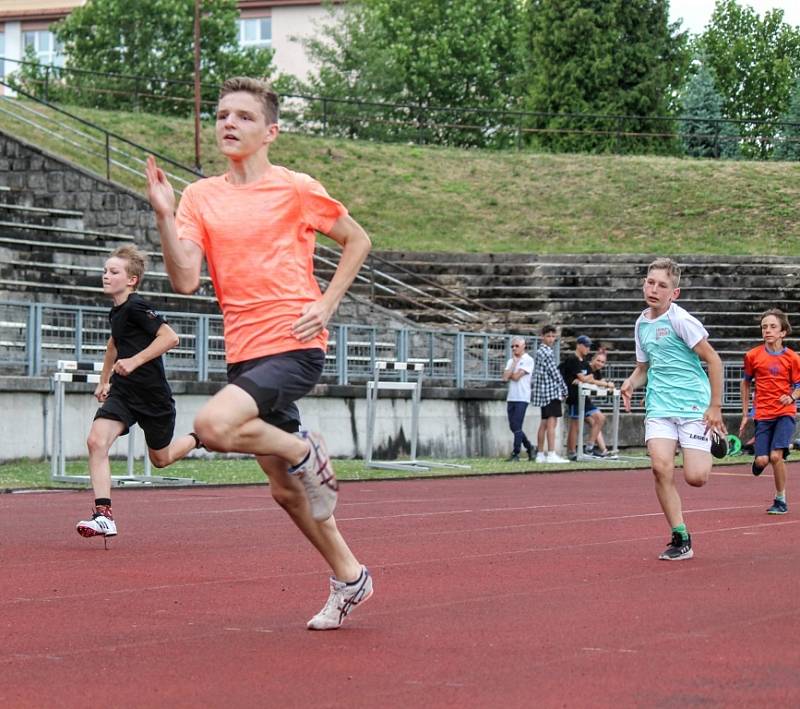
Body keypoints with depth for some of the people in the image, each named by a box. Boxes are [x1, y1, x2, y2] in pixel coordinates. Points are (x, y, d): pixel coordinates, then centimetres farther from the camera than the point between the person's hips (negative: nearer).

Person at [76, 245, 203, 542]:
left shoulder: (137, 307, -17)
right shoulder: (116, 311, 9)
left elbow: (170, 337, -27)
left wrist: (134, 361, -29)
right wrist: (104, 380, 31)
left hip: (153, 394, -7)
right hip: (123, 392, 7)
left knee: (160, 459, 11)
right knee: (96, 440, -18)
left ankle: (199, 438, 44)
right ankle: (104, 515, -21)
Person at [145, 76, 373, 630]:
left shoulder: (296, 189, -3)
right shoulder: (200, 196, 7)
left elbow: (357, 240, 10)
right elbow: (185, 280, -4)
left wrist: (327, 304, -1)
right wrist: (164, 216, -15)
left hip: (295, 345, -6)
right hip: (245, 353, 6)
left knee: (214, 426, -29)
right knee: (285, 490, 13)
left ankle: (306, 452, -4)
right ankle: (349, 578, 30)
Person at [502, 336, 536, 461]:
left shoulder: (528, 360, -5)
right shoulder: (511, 361, 16)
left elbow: (516, 376, -14)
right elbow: (505, 378, 1)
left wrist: (510, 374, 4)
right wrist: (514, 363, -1)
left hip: (522, 398, -7)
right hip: (511, 398, 7)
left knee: (517, 426, -10)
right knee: (513, 427, 9)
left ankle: (516, 453, -7)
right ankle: (529, 448, 23)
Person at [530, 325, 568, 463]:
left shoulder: (540, 351, 19)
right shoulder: (547, 352, -12)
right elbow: (554, 372, -12)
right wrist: (564, 390, -2)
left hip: (543, 393, 10)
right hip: (552, 391, -10)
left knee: (544, 423, 12)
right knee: (552, 423, -12)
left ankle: (540, 454, 14)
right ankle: (551, 455, -18)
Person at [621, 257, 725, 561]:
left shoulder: (680, 320, -9)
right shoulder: (642, 324, 11)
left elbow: (713, 360, -7)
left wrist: (715, 406, -9)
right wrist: (631, 383, 1)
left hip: (694, 404, -5)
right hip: (659, 406, 5)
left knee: (696, 477, -12)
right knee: (661, 466, -19)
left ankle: (709, 451, 26)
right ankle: (681, 539, -8)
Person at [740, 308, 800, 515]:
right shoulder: (753, 356, 1)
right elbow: (746, 382, 14)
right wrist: (745, 415, 14)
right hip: (762, 414, 1)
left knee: (776, 456, -17)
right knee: (762, 460, -10)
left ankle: (780, 499, 1)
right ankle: (758, 460, 30)